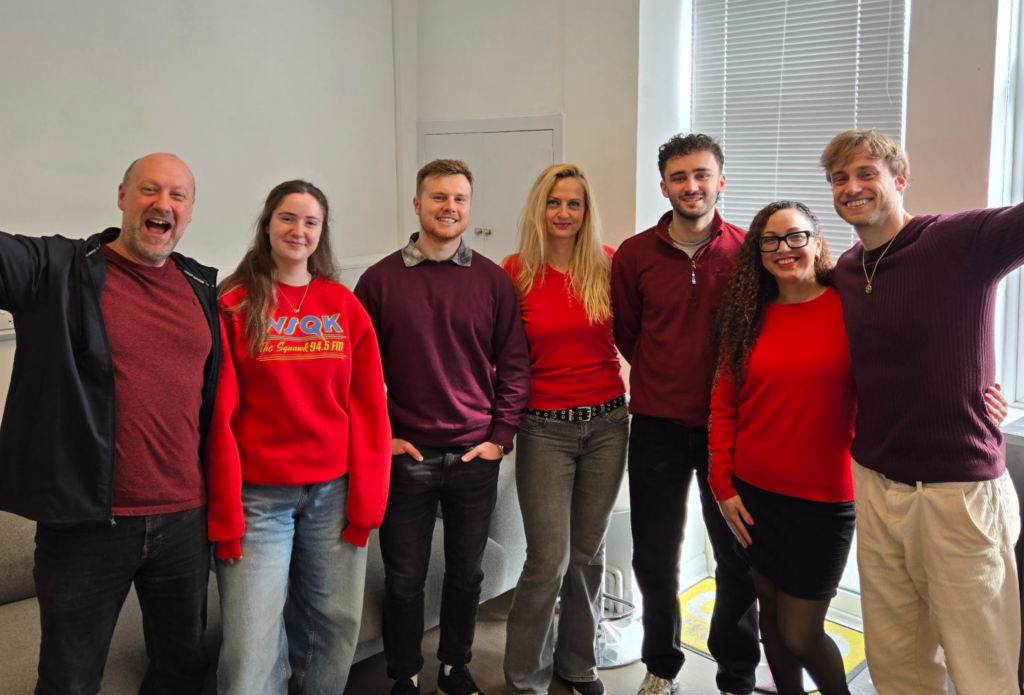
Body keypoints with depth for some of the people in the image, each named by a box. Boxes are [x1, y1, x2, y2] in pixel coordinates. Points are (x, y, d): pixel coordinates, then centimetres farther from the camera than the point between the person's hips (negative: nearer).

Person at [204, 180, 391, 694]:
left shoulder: (345, 306, 5)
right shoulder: (233, 306, -1)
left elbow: (368, 407, 4)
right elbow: (219, 415, -3)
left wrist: (367, 498, -1)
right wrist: (225, 512, -5)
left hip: (334, 492, 3)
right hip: (258, 496, -2)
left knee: (337, 624, 10)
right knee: (252, 647, 0)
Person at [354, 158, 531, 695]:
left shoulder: (494, 281, 2)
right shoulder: (381, 279, -1)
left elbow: (514, 363, 4)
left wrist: (501, 435, -2)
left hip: (476, 455, 2)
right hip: (405, 455, -1)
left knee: (466, 572, 15)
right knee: (404, 576, 10)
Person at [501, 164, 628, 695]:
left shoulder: (608, 266, 0)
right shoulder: (516, 272, -5)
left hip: (607, 423, 3)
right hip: (545, 428, -2)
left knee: (589, 552, 14)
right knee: (548, 559, -1)